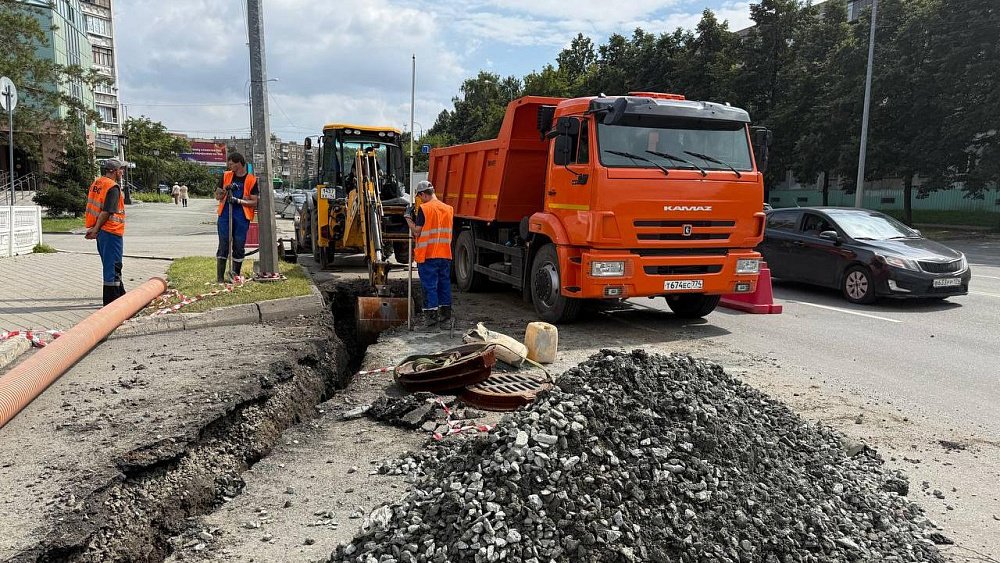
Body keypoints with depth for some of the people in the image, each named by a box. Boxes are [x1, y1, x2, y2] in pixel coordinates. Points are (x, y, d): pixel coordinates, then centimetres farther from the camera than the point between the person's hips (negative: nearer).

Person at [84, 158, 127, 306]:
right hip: (111, 231, -9)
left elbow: (92, 207, 13)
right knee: (112, 266, -3)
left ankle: (120, 295, 30)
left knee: (111, 266, 18)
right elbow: (107, 212, -20)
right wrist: (96, 229, -12)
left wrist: (94, 228, 9)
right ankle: (111, 302, 1)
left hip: (101, 231, 9)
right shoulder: (113, 187, -15)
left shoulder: (96, 183, 13)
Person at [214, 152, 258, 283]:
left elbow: (254, 202, -4)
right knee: (223, 245, -1)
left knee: (239, 246, 2)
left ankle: (235, 273, 15)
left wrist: (238, 200, -16)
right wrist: (226, 190, -5)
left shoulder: (251, 180, 1)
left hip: (242, 217, -2)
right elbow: (217, 196, 15)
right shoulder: (226, 176, 11)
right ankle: (220, 276, 2)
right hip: (225, 214, 2)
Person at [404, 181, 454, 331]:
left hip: (428, 255, -6)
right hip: (445, 255, 6)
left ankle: (431, 319, -1)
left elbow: (417, 233, -12)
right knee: (444, 284, 12)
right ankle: (445, 317, 20)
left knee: (429, 286, -2)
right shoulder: (448, 209, 9)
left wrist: (409, 220, 6)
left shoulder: (424, 208, -11)